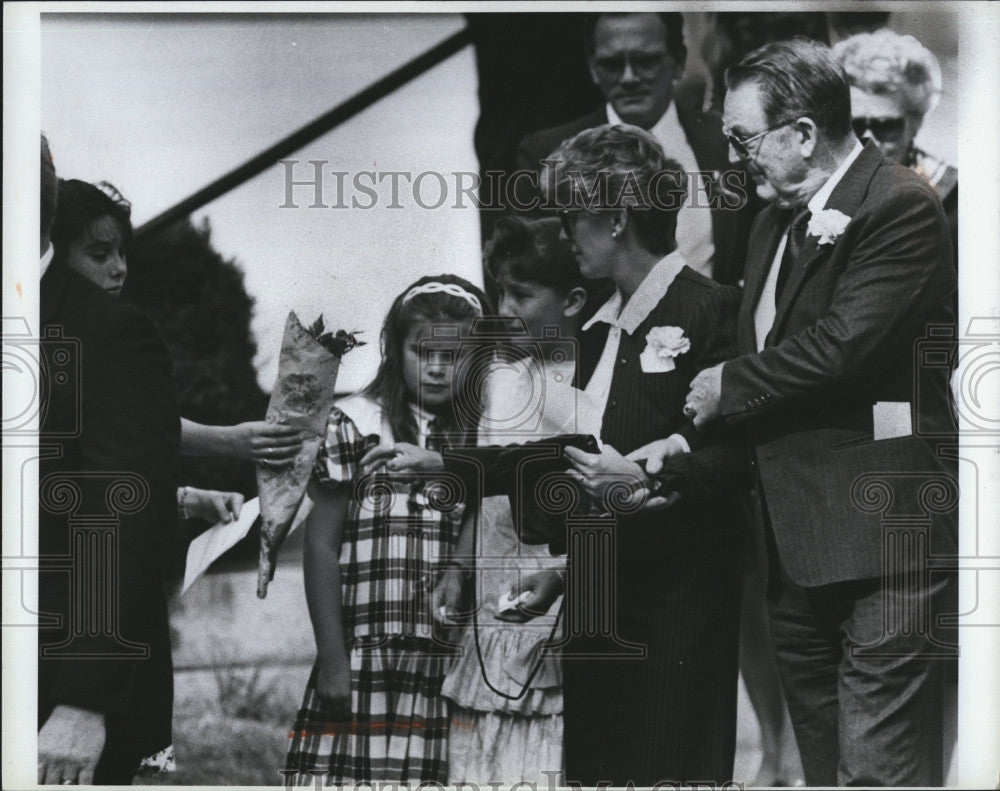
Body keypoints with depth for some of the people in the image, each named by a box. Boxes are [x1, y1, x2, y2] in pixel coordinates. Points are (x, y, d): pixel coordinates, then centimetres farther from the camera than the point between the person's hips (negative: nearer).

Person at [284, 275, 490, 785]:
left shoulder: (486, 437, 9)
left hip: (456, 665, 2)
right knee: (352, 771, -7)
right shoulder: (356, 422, 3)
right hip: (365, 662, -2)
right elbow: (321, 545, 2)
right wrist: (332, 659, -4)